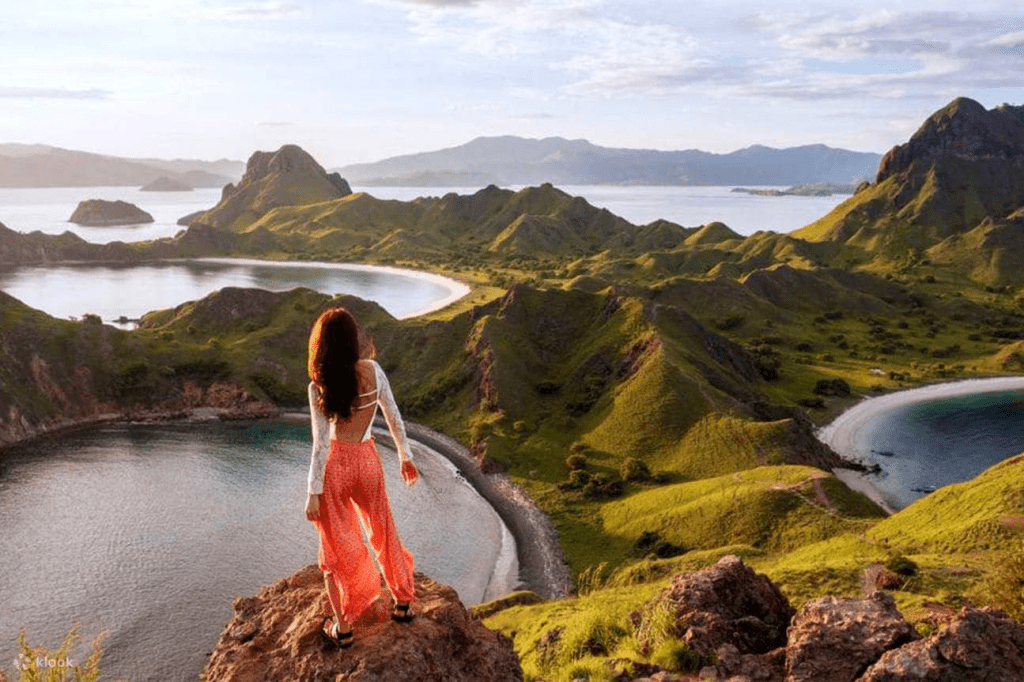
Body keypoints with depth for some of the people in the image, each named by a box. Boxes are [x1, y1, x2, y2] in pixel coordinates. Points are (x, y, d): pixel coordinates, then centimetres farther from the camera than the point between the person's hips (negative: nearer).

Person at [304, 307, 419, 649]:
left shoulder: (319, 386, -19)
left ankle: (343, 628, 25)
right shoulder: (373, 371, -10)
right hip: (367, 461, 3)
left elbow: (321, 444, -17)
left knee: (337, 547, 13)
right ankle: (403, 602, 38)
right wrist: (405, 456, 14)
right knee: (384, 532, 23)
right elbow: (394, 418, 0)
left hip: (335, 467, -3)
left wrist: (313, 493, -9)